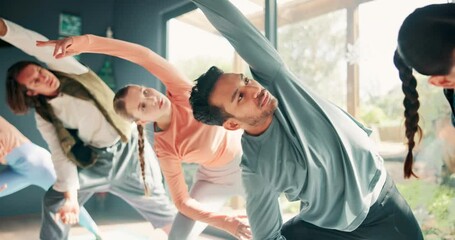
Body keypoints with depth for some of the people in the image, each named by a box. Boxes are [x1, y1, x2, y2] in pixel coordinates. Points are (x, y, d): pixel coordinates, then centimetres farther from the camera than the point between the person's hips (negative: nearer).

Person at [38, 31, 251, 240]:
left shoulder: (181, 92, -23)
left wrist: (87, 41, -35)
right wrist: (224, 222, -29)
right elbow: (183, 202, -18)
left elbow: (143, 55, -35)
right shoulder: (165, 149, -22)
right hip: (215, 179, -1)